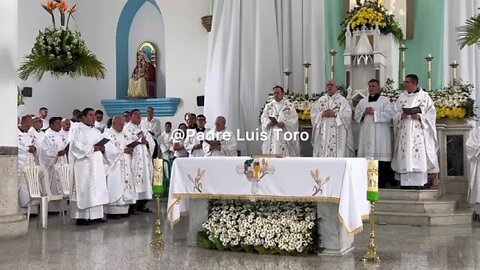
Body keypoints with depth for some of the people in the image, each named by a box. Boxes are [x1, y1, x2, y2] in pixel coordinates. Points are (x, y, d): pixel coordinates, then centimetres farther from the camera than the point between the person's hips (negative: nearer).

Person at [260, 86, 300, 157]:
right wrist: (268, 123, -12)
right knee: (271, 155, -3)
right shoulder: (268, 106, 12)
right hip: (271, 136, 2)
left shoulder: (289, 105, 4)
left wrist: (284, 124, -18)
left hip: (284, 136, -2)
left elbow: (294, 119, -2)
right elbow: (263, 118, 9)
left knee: (285, 155, -6)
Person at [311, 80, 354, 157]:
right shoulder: (320, 100, 13)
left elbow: (347, 114, -7)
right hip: (323, 134, 3)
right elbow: (313, 113, 6)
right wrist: (322, 114, -12)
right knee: (323, 152, 1)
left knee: (338, 153, -6)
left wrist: (335, 114, -17)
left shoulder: (342, 100, 4)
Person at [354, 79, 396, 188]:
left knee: (381, 158, -8)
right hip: (366, 135, 4)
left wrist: (374, 112, -13)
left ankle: (381, 182, -5)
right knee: (367, 156, -2)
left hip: (380, 135, -3)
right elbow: (356, 116, 14)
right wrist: (364, 113, -6)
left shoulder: (385, 100, 6)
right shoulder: (362, 102, 18)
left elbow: (389, 114, -8)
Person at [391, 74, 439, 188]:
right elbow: (395, 113, 10)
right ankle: (406, 182, 3)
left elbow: (431, 114, 0)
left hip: (419, 131, -3)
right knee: (405, 157, -1)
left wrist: (419, 117, -15)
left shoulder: (424, 96, 3)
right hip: (404, 131, 3)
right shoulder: (401, 97, 12)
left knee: (419, 155, -7)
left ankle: (419, 182, -4)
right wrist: (401, 115, -11)